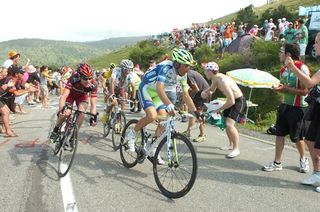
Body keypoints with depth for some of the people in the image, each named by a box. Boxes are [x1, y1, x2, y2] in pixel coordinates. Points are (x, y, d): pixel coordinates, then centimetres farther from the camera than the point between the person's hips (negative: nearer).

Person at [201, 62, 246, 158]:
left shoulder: (223, 81, -31)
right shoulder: (215, 79, -3)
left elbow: (231, 101, -31)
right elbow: (212, 89, 19)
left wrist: (219, 109, -18)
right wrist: (205, 92, -4)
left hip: (238, 101, -10)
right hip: (232, 101, 10)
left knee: (229, 124, -22)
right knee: (225, 122, 19)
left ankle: (236, 149, -8)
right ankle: (231, 144, 37)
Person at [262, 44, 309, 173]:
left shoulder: (302, 68, -16)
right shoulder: (283, 70, 8)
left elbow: (304, 91, -20)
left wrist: (286, 88, -20)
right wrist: (279, 89, 0)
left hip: (298, 108, -7)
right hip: (285, 105, 7)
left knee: (297, 137, 6)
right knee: (279, 133, 5)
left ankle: (303, 159, 32)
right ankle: (277, 163, 14)